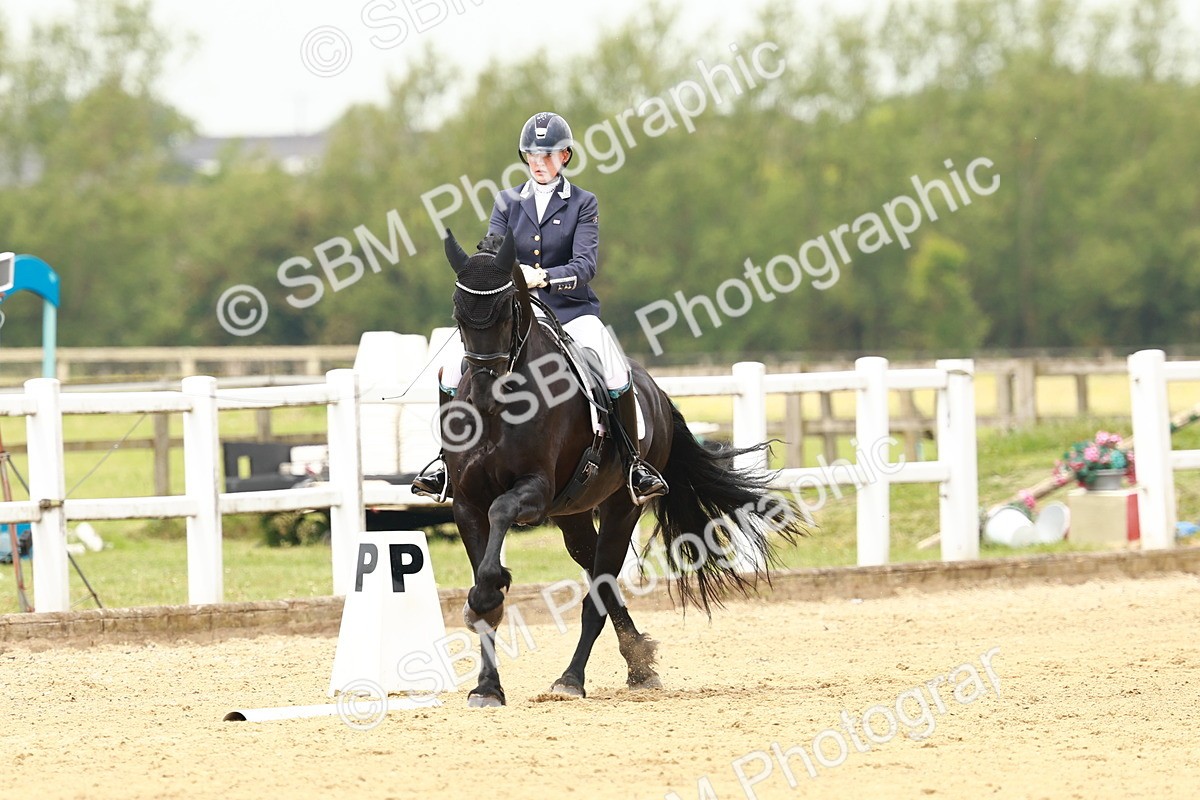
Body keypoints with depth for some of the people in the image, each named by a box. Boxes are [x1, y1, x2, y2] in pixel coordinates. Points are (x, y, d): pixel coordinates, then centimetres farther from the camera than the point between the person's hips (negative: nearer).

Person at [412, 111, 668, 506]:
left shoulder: (583, 204, 3)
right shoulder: (508, 202, 10)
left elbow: (584, 266, -10)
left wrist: (544, 278, -29)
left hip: (571, 312, -2)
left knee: (616, 375, -29)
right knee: (453, 366, -18)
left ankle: (633, 462, -13)